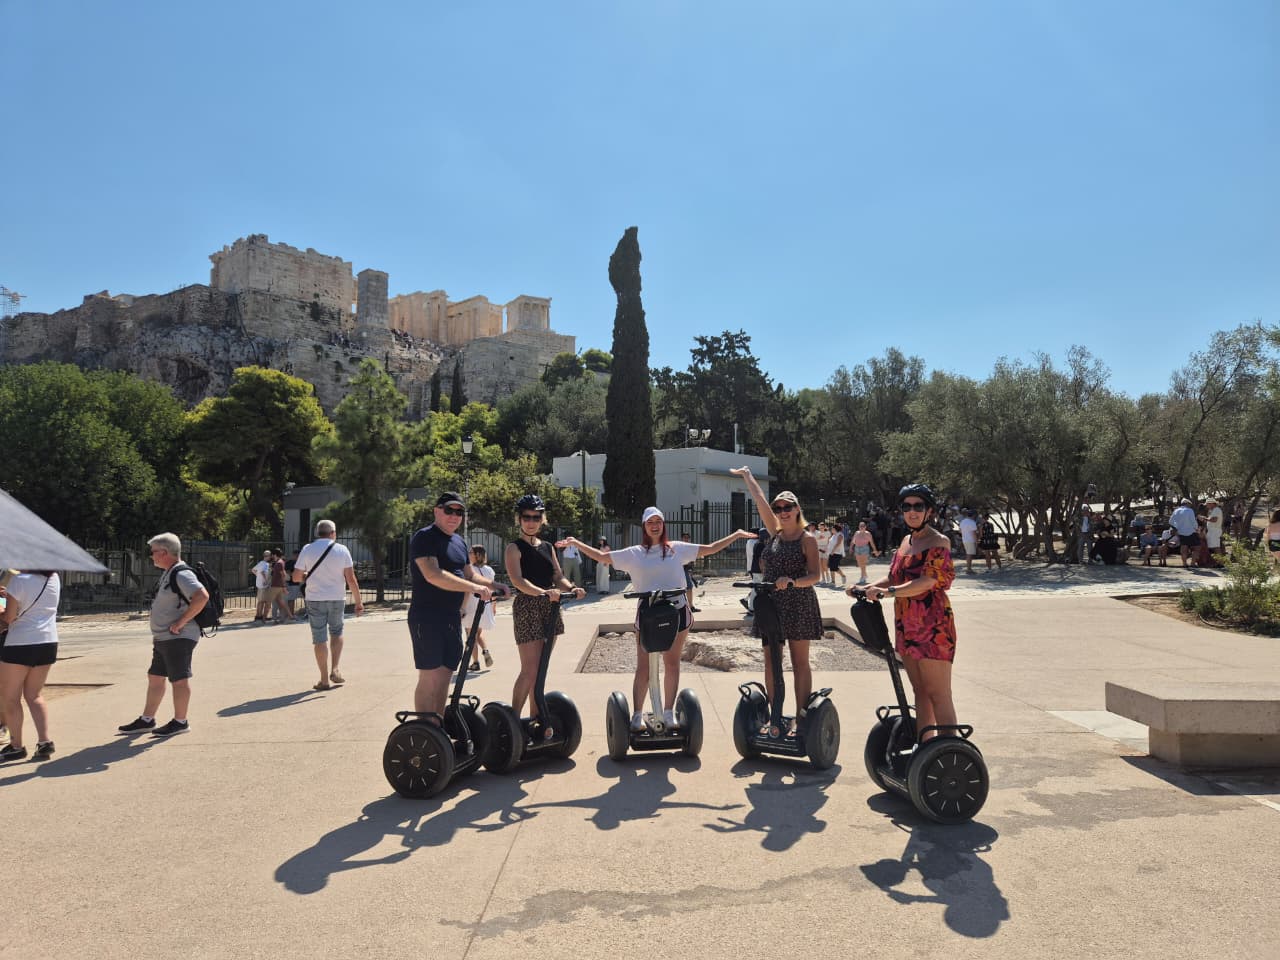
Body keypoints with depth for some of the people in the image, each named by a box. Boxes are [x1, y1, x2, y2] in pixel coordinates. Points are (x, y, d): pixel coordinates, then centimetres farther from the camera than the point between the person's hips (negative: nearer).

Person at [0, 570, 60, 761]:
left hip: (20, 644, -6)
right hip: (49, 643, 6)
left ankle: (16, 746, 14)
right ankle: (44, 741, 4)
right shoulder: (54, 579, 2)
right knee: (34, 695, 15)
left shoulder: (19, 581, -15)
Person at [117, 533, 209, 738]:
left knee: (179, 679, -1)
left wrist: (181, 622, -25)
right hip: (163, 638, 11)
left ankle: (180, 722, 9)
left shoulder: (181, 574, -18)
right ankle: (146, 720, 27)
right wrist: (158, 632, 19)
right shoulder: (167, 574, 15)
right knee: (155, 678, 17)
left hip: (179, 638, -11)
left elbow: (202, 597, -31)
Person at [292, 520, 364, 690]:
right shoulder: (342, 550, -2)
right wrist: (358, 602, -2)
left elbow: (296, 577, 0)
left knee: (320, 639, 5)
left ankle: (324, 679, 7)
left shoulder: (307, 550, -1)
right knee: (337, 632, 21)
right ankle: (335, 670, 10)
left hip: (315, 600, 0)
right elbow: (351, 579, -6)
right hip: (337, 599, 0)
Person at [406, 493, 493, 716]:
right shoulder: (424, 537, -11)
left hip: (452, 617, 8)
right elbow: (433, 575, -24)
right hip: (427, 616, -8)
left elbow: (470, 575, 21)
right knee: (430, 676, -7)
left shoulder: (459, 542, 17)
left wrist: (493, 585, 2)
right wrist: (473, 588, -27)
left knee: (445, 676, 10)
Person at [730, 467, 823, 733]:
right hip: (771, 602, 5)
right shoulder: (775, 533, 9)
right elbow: (760, 499, 12)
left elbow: (814, 576, -11)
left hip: (798, 604, -5)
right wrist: (747, 475, 17)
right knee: (771, 662, 6)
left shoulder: (807, 539, -5)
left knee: (800, 663, 2)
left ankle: (801, 720, 6)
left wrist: (793, 582, -28)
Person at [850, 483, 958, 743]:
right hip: (907, 627, 8)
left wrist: (887, 592, -28)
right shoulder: (906, 541, 14)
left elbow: (927, 581, -22)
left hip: (932, 627, -8)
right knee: (920, 691, 15)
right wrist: (867, 588, 0)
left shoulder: (938, 542, -10)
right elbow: (893, 577, 16)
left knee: (938, 694, -5)